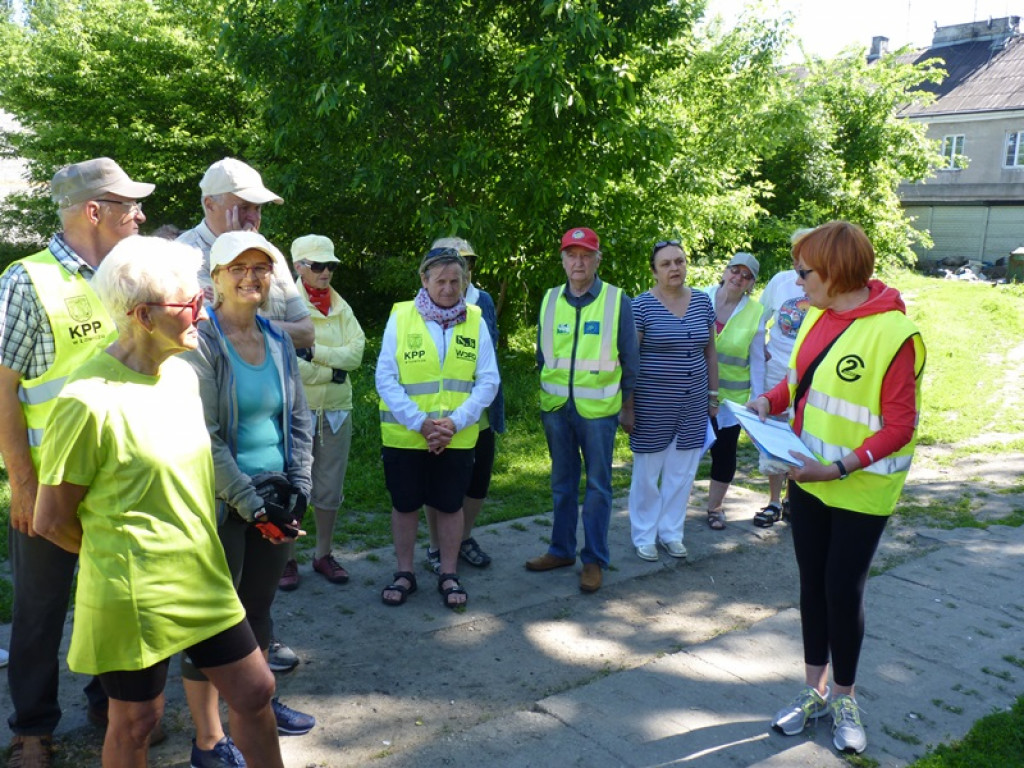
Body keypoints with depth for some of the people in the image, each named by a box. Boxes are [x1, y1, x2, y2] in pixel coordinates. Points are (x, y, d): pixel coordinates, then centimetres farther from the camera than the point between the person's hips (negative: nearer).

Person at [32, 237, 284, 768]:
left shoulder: (182, 374, 2)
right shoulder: (89, 400, -21)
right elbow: (51, 520, -12)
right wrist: (121, 553, 2)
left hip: (202, 579, 7)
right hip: (133, 594, -6)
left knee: (255, 691, 14)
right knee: (136, 720, 14)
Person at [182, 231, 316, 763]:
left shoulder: (278, 340, 7)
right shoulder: (201, 341, -13)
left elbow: (298, 419, 10)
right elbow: (204, 438, -17)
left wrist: (298, 488, 0)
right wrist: (252, 505, -16)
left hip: (273, 502, 6)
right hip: (221, 507, -6)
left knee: (258, 609, 20)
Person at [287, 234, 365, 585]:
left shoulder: (340, 308, 9)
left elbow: (355, 353, -5)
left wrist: (314, 351, -16)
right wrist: (332, 372, -13)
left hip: (336, 410, 5)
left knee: (331, 487, 11)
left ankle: (324, 554, 25)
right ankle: (287, 556, 18)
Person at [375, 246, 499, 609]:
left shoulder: (475, 320, -1)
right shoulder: (401, 317, -5)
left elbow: (488, 381, -3)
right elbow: (386, 379, -7)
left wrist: (455, 422, -14)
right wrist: (419, 422, -16)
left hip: (457, 438, 1)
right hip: (404, 436, -1)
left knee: (450, 505, 13)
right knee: (404, 504, 12)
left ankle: (448, 575, 29)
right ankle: (404, 573, 30)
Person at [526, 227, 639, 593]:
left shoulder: (617, 300, -4)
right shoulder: (550, 300, 6)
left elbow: (629, 358, 1)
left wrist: (628, 404, 2)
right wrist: (546, 394, 13)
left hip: (598, 408, -3)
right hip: (556, 407, 4)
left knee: (597, 484, 4)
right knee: (562, 482, 14)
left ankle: (594, 559, 15)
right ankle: (561, 549, 27)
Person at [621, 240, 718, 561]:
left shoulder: (703, 302, 5)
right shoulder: (641, 306, -9)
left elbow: (710, 353, 12)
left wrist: (713, 395, 11)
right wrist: (626, 405, -11)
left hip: (693, 406, 4)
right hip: (652, 405, -4)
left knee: (682, 473, 12)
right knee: (647, 474, 7)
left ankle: (671, 532, 29)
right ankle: (644, 536, 23)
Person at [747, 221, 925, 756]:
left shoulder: (892, 332, -21)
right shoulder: (818, 315, -1)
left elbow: (899, 426, -18)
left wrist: (841, 466, -27)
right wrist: (771, 400, -4)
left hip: (860, 488, -6)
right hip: (809, 479, 6)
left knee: (844, 590, 6)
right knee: (813, 585, 14)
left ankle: (844, 698, 28)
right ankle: (815, 691, 31)